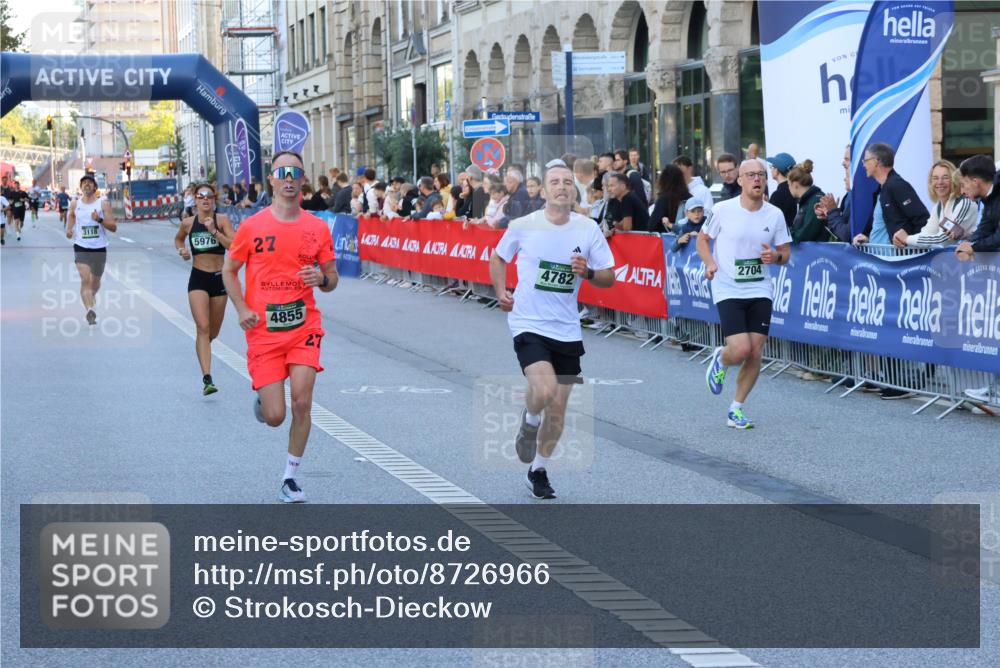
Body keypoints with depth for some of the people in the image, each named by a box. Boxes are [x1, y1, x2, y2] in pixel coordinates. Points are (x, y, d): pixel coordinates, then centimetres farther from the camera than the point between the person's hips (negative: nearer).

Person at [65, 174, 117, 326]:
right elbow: (71, 218, 23)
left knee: (95, 281, 17)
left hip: (99, 248, 1)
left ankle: (92, 296, 50)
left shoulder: (103, 203, -2)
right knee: (85, 279, -20)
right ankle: (90, 310, -29)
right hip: (81, 247, -1)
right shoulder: (75, 204, 4)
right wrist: (69, 230, 2)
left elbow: (113, 227, -5)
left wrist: (100, 220, -22)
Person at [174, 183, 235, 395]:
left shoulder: (221, 220, -5)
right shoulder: (188, 223, 2)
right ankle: (207, 379, -20)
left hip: (219, 278, 1)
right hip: (198, 278, -1)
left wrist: (214, 231, -24)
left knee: (213, 331, 13)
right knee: (203, 327, -15)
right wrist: (181, 250, 2)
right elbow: (178, 239, 23)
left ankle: (202, 347, 50)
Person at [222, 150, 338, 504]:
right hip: (263, 332, -1)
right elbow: (229, 271, 9)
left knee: (302, 403, -11)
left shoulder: (317, 228, 3)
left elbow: (332, 279, 11)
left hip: (304, 327, 1)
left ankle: (291, 476, 6)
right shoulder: (252, 227, -2)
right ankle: (261, 397, 35)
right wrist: (242, 309, -6)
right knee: (275, 416, -4)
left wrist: (322, 278, -13)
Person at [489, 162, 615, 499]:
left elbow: (609, 278, 3)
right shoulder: (523, 226, -5)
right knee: (544, 390, -26)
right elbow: (498, 257, 13)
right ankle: (529, 422, 10)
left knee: (557, 409, 8)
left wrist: (588, 272, -18)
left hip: (567, 330, 3)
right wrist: (501, 293, -1)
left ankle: (538, 470, 29)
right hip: (528, 324, -3)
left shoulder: (588, 229, -2)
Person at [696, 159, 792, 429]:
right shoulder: (723, 210, -6)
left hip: (760, 292, 3)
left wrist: (776, 256, -14)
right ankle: (720, 360, 21)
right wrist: (710, 263, -11)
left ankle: (736, 410, 16)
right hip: (728, 291, -3)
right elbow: (702, 239, 7)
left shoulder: (775, 214, 1)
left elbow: (785, 253, 10)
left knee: (755, 354, 0)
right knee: (741, 349, -17)